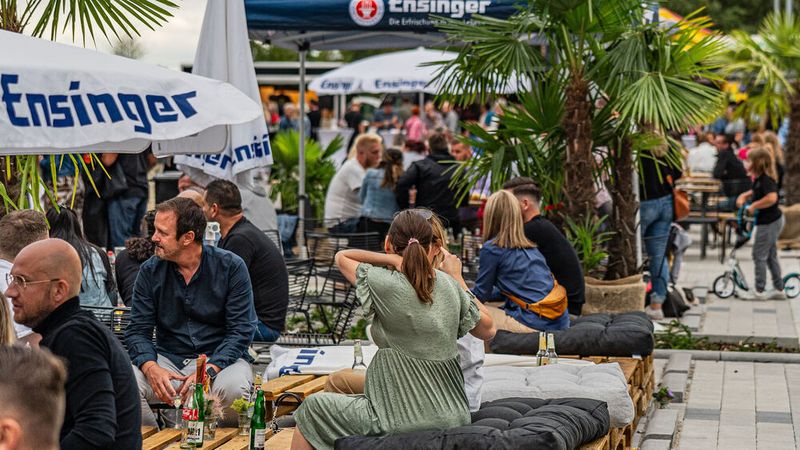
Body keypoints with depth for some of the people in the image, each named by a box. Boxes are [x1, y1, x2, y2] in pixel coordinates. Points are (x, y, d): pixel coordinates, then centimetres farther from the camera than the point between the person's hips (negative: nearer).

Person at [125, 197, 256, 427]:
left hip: (220, 358, -2)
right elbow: (138, 330, 0)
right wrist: (152, 368, -22)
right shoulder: (149, 271, 2)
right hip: (168, 358, 2)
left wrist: (209, 371, -25)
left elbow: (241, 330, -9)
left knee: (232, 388, -36)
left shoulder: (231, 267, -6)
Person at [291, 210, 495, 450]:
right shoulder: (448, 284, 0)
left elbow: (341, 256, 3)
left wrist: (393, 259, -5)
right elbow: (487, 330, 14)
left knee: (312, 408, 16)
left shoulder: (384, 284, -14)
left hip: (402, 420, -6)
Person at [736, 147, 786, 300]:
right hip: (774, 220, 10)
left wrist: (754, 206, -26)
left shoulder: (766, 180, -22)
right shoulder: (760, 179, 7)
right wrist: (744, 196, 5)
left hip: (769, 223, -10)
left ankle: (759, 292, 6)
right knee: (771, 256, 17)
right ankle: (779, 290, 23)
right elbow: (755, 192, 26)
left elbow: (772, 198, -39)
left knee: (759, 256, -1)